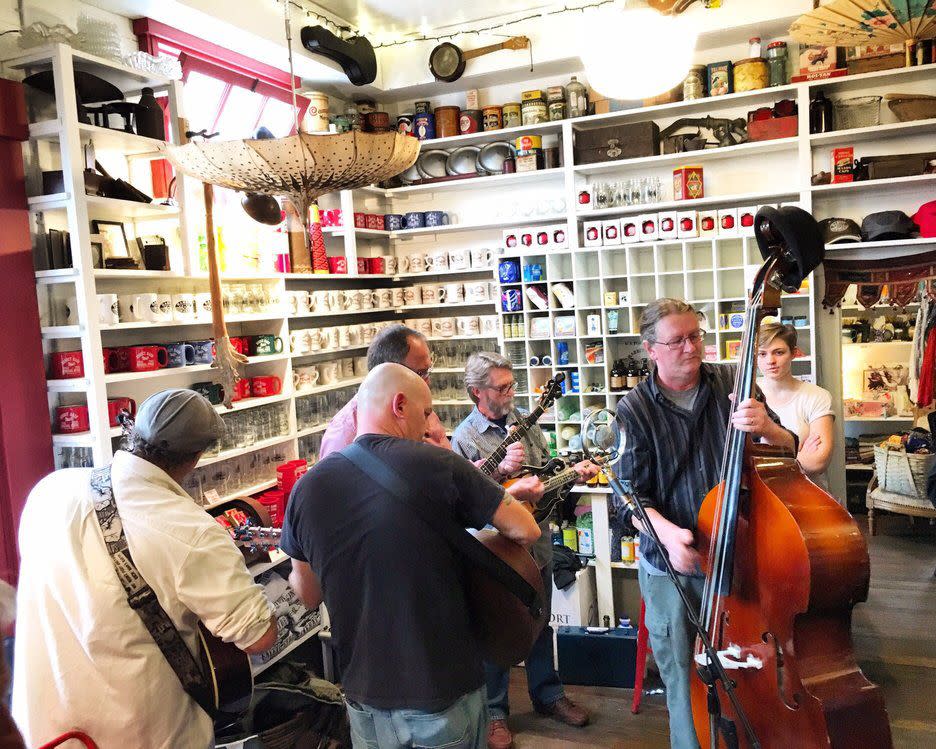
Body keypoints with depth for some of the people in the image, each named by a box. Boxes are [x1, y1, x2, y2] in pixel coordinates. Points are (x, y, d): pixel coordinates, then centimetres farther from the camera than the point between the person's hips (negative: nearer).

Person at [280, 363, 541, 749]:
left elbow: (308, 595, 5)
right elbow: (526, 530, -10)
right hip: (446, 690, -3)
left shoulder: (308, 487, -6)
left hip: (365, 696, 4)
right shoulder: (438, 464, -18)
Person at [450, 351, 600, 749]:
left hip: (537, 544, 5)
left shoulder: (526, 421, 3)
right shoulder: (463, 438, -14)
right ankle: (495, 712, 28)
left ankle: (547, 693, 41)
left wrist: (573, 472, -5)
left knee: (541, 624, 20)